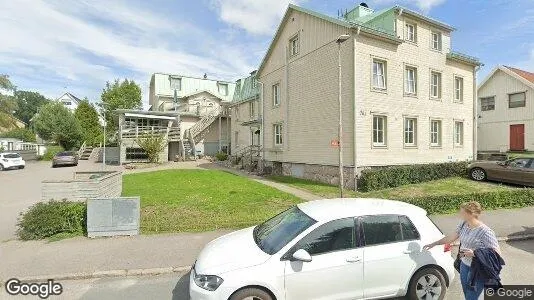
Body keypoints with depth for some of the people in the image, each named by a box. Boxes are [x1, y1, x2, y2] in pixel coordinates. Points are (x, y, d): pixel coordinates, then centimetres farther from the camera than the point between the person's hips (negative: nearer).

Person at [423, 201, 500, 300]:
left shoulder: (485, 232, -23)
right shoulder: (463, 224, -3)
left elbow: (497, 253, -19)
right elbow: (451, 237, 9)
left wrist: (474, 253, -27)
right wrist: (433, 244, 13)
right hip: (464, 266, 6)